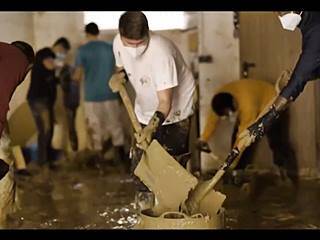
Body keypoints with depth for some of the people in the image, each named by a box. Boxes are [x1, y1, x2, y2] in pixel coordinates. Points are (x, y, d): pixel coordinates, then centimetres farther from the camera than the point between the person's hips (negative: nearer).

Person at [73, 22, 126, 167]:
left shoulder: (83, 50, -5)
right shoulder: (110, 48, 3)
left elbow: (77, 76, -7)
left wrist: (74, 78, 14)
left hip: (92, 96, -2)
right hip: (110, 95, 2)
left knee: (96, 128, 8)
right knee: (115, 125, 10)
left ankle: (101, 159, 13)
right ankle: (120, 156, 6)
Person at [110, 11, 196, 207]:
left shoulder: (161, 52, -35)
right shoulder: (118, 43, -16)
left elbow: (165, 103, -35)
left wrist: (151, 128, -51)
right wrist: (119, 75, -15)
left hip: (175, 110, -6)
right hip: (145, 110, 6)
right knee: (139, 162, 9)